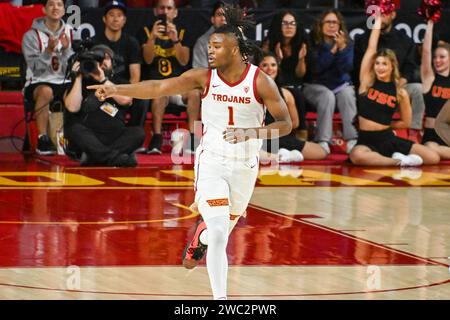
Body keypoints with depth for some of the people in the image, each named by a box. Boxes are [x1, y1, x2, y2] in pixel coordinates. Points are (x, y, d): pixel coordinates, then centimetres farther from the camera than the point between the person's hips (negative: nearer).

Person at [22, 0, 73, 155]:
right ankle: (43, 140, -32)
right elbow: (35, 67, -10)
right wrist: (49, 50, -24)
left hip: (64, 83, 3)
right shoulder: (32, 35, -1)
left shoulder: (69, 34, 10)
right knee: (46, 91, -37)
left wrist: (66, 49, -15)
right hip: (38, 83, -3)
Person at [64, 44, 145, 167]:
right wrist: (78, 77, -5)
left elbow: (125, 100, -6)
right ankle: (114, 157, -43)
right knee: (75, 129, -31)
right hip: (89, 140, -2)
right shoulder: (82, 83, 11)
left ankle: (93, 158, -34)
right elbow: (72, 107, -7)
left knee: (139, 132, -23)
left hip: (116, 138, 2)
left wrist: (103, 79, -8)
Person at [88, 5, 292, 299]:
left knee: (224, 227, 20)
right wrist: (116, 90, -24)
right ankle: (220, 299, -10)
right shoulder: (205, 77, -9)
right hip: (211, 162, -1)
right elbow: (158, 87, -15)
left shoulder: (260, 81, -13)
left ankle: (199, 239, 57)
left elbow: (285, 124, -10)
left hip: (245, 166, 1)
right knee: (218, 233, -15)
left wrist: (249, 134, -25)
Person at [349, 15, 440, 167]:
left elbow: (406, 122, 13)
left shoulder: (400, 93, 3)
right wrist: (377, 22, 2)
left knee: (434, 158, -13)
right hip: (366, 140, -1)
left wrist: (385, 124, 8)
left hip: (388, 139, 1)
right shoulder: (367, 82, 1)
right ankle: (399, 161, -21)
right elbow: (371, 50, -3)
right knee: (357, 156, -42)